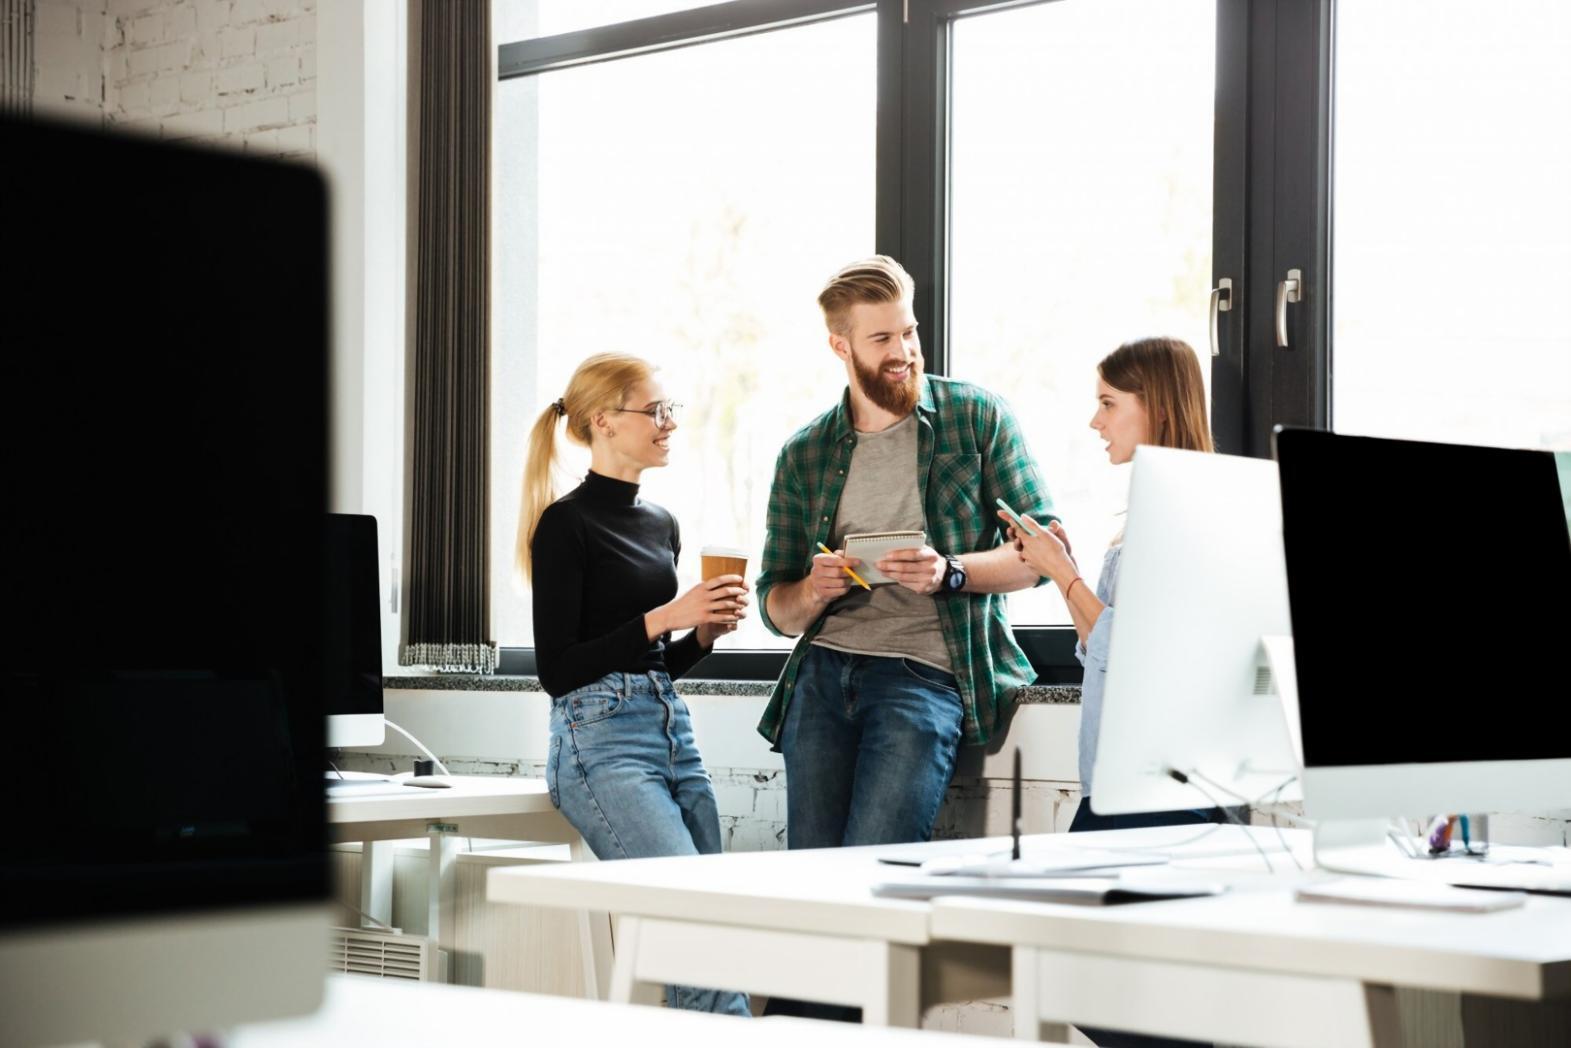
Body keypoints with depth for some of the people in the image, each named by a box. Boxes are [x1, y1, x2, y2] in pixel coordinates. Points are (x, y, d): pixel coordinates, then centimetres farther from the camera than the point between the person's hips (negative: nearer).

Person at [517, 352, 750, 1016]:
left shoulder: (661, 524, 17)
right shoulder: (567, 524, -6)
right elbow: (556, 670, -11)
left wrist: (706, 631, 4)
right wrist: (662, 619, -15)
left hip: (673, 733, 8)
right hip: (601, 742, -8)